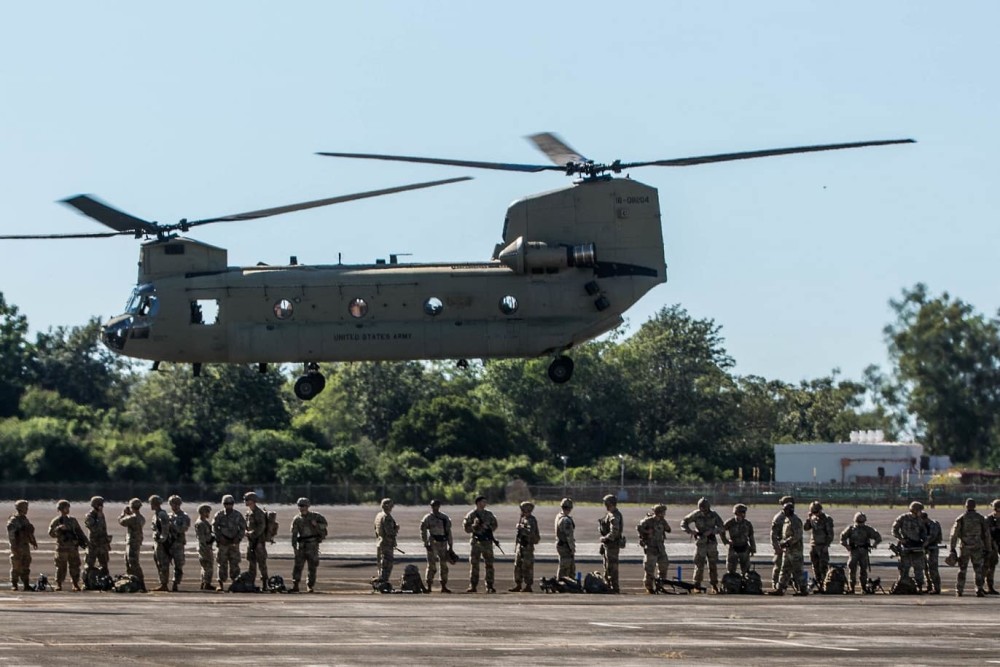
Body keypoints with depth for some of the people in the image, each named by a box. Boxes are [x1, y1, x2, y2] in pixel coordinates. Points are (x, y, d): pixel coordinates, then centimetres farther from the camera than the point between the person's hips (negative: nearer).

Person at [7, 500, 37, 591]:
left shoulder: (26, 520, 15)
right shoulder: (13, 520, -11)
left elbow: (30, 532, 25)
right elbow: (11, 534, -16)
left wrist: (33, 542, 19)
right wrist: (14, 546, -21)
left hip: (25, 545, 8)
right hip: (17, 546, -8)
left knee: (26, 566, 8)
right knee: (16, 566, -4)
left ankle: (26, 584, 12)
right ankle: (14, 585, 1)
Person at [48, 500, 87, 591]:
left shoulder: (73, 520, 15)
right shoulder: (56, 521, 2)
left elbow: (79, 532, 18)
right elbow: (51, 533, -8)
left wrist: (85, 541, 10)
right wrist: (59, 528, -24)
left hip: (73, 547, 4)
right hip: (62, 547, -4)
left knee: (75, 566, 1)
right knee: (61, 567, -3)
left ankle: (76, 584, 6)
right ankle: (58, 585, 3)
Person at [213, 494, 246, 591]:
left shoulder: (237, 515, 5)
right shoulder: (219, 515, 1)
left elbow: (243, 528, 9)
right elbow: (214, 527, -1)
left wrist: (238, 538, -6)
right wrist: (220, 538, -13)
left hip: (234, 542, 1)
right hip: (222, 543, -1)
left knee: (235, 563, -2)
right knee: (222, 564, -1)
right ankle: (221, 584, 2)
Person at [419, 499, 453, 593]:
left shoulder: (445, 517, 12)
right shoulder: (428, 518, 0)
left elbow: (448, 532, 14)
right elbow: (423, 532, -3)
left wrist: (450, 545, 11)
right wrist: (426, 544, -12)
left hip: (443, 543, 4)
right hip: (432, 543, -4)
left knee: (444, 565, 5)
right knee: (431, 565, -5)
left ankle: (444, 586, 11)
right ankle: (429, 586, -1)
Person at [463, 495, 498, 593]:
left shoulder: (489, 514, 9)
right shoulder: (471, 514, 0)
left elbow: (494, 525, 12)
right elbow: (466, 528, -3)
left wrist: (487, 527, -8)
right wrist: (474, 526, -20)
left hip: (487, 541, 3)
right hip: (475, 541, -3)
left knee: (489, 564, -1)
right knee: (474, 564, -2)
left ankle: (489, 586, 2)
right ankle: (472, 586, 1)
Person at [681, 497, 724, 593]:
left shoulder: (713, 515, -1)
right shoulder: (696, 515, -6)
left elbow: (721, 527, -3)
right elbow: (683, 522, -2)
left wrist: (711, 531, -19)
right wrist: (690, 531, -18)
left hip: (712, 543, 2)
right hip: (700, 543, -2)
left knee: (713, 565, 5)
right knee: (699, 565, -5)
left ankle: (714, 585, 14)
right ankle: (697, 586, 1)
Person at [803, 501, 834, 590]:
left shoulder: (827, 519, -7)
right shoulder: (812, 518, 9)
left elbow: (830, 534, -9)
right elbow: (805, 527, 3)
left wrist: (827, 545, -15)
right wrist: (808, 518, -8)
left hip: (822, 546, -6)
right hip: (813, 546, 6)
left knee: (823, 567, -9)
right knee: (815, 567, 6)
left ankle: (825, 585, -8)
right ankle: (819, 585, 11)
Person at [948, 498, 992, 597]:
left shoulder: (961, 519, -2)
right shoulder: (981, 518, 0)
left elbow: (954, 535, -3)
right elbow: (986, 534, 2)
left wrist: (952, 549, 1)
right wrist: (988, 549, 8)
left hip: (964, 548, 0)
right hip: (977, 548, 0)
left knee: (962, 570, 10)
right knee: (978, 570, 4)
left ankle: (959, 590, 11)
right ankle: (979, 590, -4)